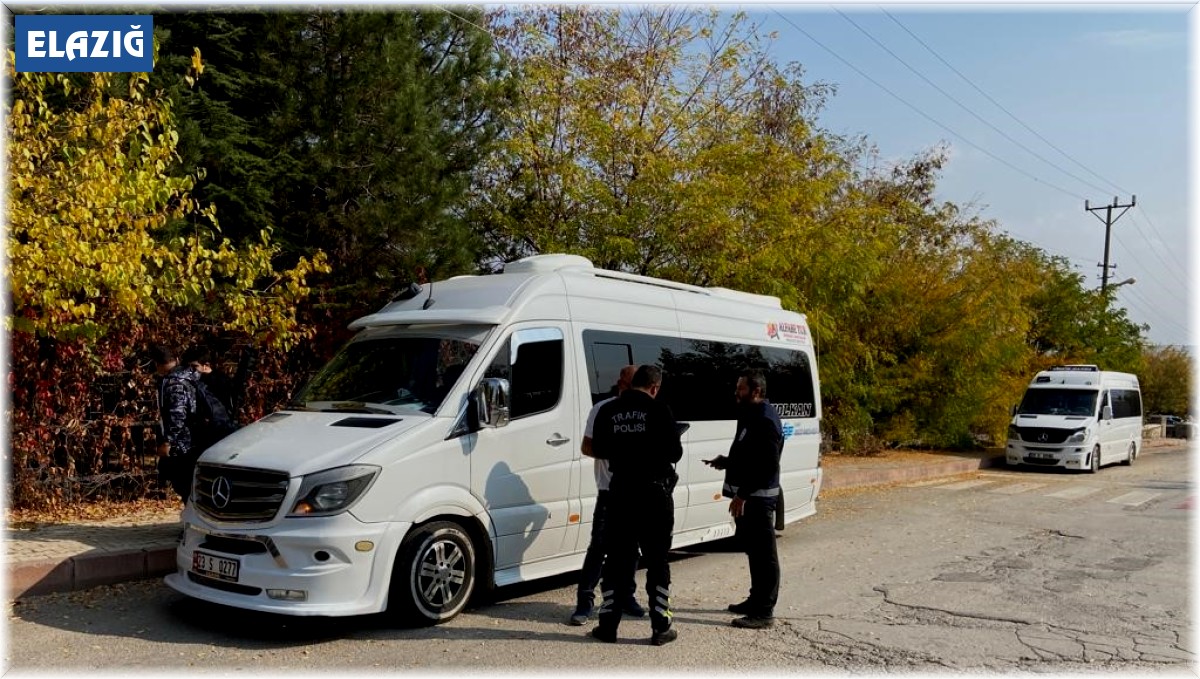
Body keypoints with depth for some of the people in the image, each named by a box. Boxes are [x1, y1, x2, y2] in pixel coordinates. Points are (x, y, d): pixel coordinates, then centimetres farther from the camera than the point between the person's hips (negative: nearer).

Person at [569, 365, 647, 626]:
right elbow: (586, 447, -2)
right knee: (599, 545, -5)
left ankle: (626, 596, 23)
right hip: (609, 489, -3)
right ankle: (585, 601, 0)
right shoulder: (602, 410, -3)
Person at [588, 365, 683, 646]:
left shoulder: (608, 411, 0)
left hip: (620, 491, 3)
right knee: (657, 561, 7)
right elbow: (675, 452, -7)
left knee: (617, 559, 11)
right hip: (654, 491, -3)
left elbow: (599, 450, 8)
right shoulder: (659, 410, -10)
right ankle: (660, 627, 10)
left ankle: (608, 624, 14)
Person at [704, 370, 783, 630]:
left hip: (757, 496, -11)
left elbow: (766, 464, -24)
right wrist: (726, 462, 11)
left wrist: (742, 494, -23)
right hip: (748, 495, 11)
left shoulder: (765, 420, -18)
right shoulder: (752, 415, 16)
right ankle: (756, 600, 31)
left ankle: (764, 612, 0)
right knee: (753, 548, 19)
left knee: (763, 552, -5)